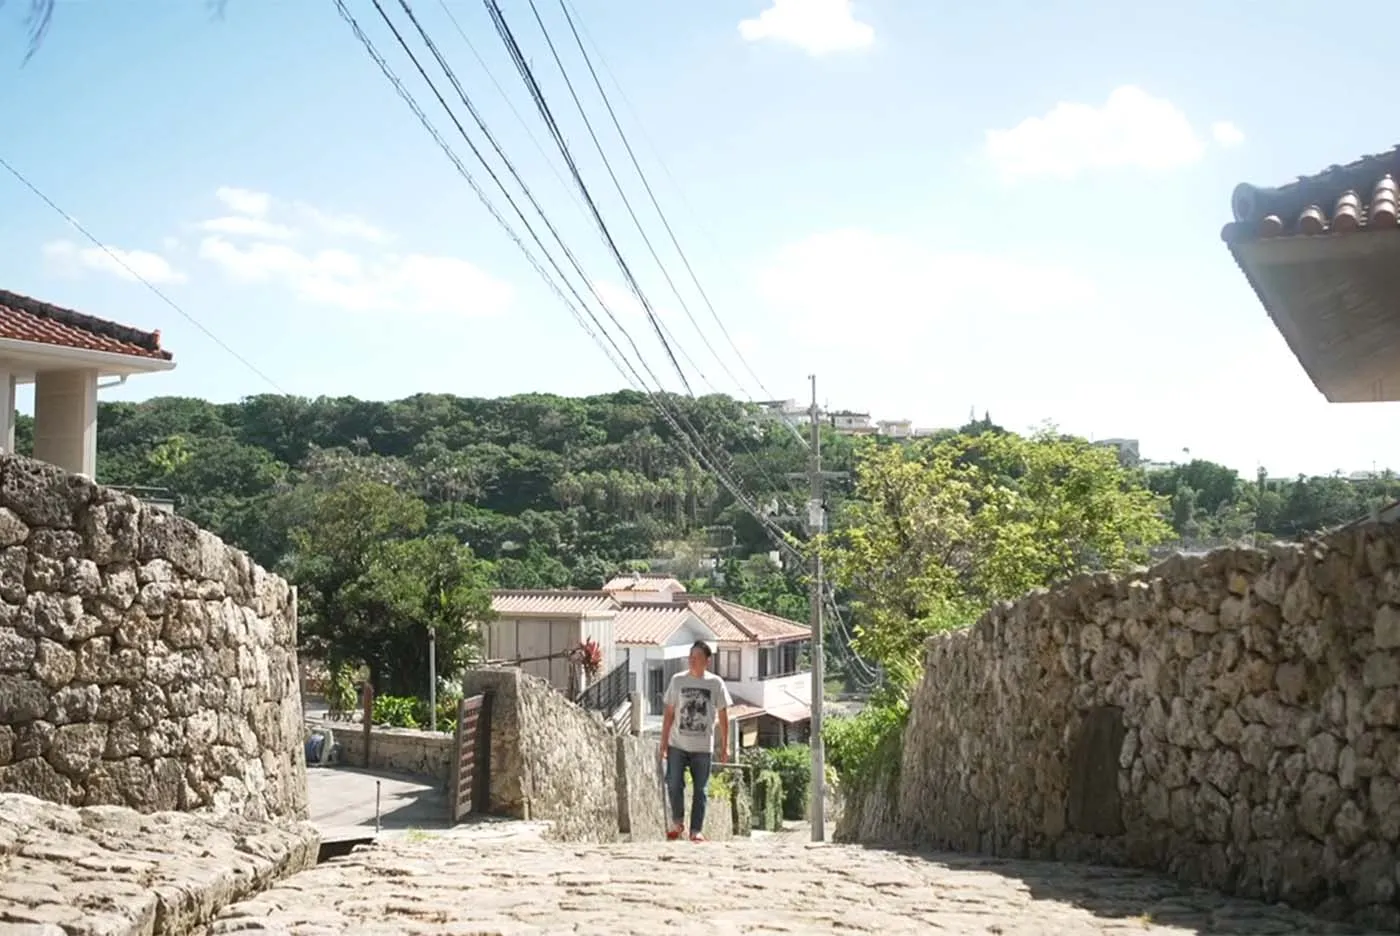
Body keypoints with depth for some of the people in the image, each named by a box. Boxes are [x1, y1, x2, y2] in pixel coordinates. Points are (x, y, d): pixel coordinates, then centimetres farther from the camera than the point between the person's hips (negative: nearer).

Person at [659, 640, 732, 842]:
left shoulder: (715, 683, -1)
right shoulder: (678, 680, 0)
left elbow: (723, 717, 5)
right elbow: (669, 713, 5)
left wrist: (724, 745, 3)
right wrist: (664, 741, 1)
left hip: (703, 747, 0)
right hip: (677, 744, 1)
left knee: (700, 789, 3)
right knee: (674, 784, -4)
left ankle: (697, 830, 11)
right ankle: (677, 821, 18)